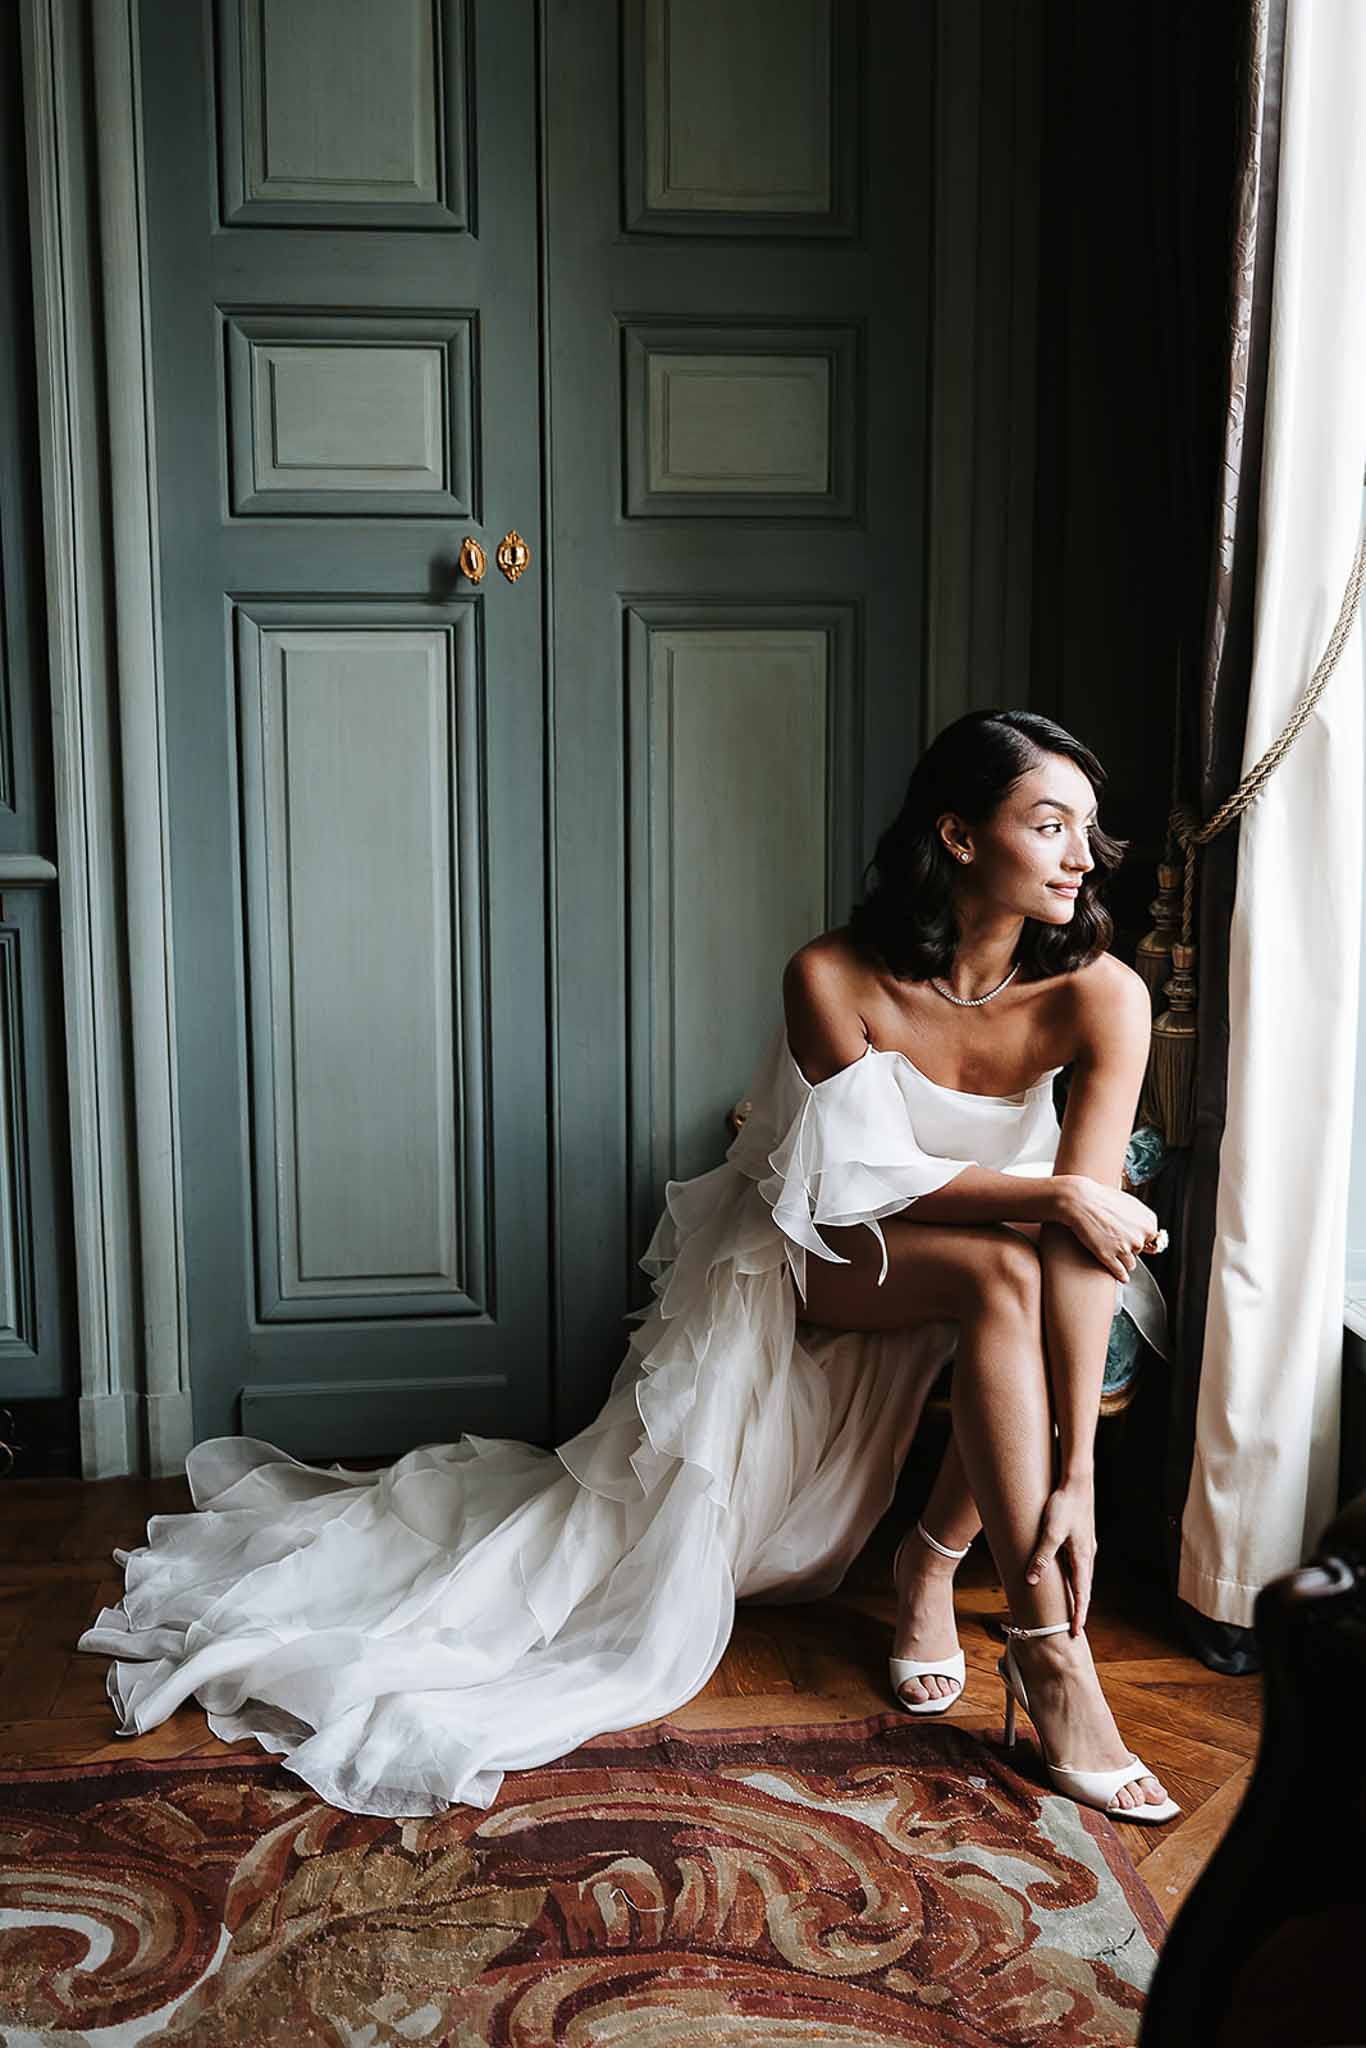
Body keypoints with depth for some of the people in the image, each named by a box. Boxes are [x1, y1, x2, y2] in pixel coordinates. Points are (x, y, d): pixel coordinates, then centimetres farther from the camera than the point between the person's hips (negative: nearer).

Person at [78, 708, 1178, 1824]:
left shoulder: (1099, 993, -19)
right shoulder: (835, 977, -23)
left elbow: (1092, 1211, -25)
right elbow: (871, 1175, -20)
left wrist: (1075, 1479, -30)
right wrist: (1055, 1195, -34)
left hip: (993, 1245, 3)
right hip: (819, 1254, -3)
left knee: (1073, 1253, -31)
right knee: (1002, 1264, -33)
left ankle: (934, 1564, -15)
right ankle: (1048, 1654, -27)